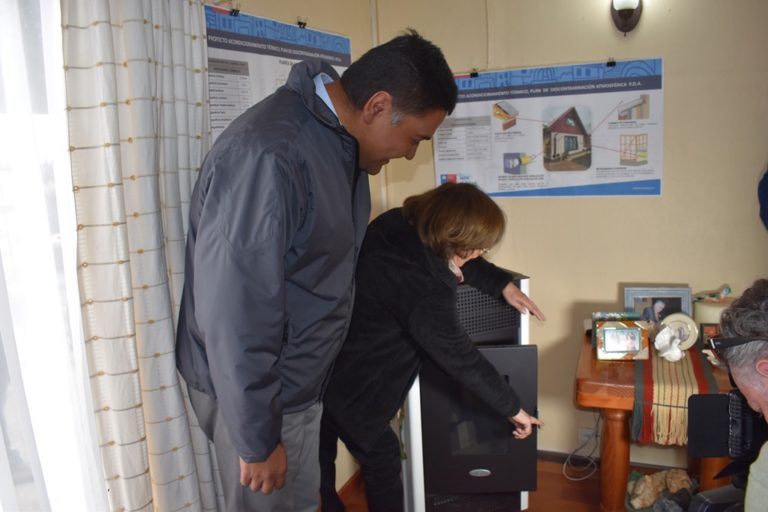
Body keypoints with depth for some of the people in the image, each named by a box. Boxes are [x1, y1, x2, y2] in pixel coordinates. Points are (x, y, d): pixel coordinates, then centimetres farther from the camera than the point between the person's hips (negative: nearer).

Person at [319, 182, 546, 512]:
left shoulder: (399, 224, -6)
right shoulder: (424, 289, -31)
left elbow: (456, 261, 12)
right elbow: (461, 358, -20)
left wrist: (504, 284, 7)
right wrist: (513, 409, -7)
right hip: (345, 377, -9)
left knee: (320, 455, 25)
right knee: (382, 460, 14)